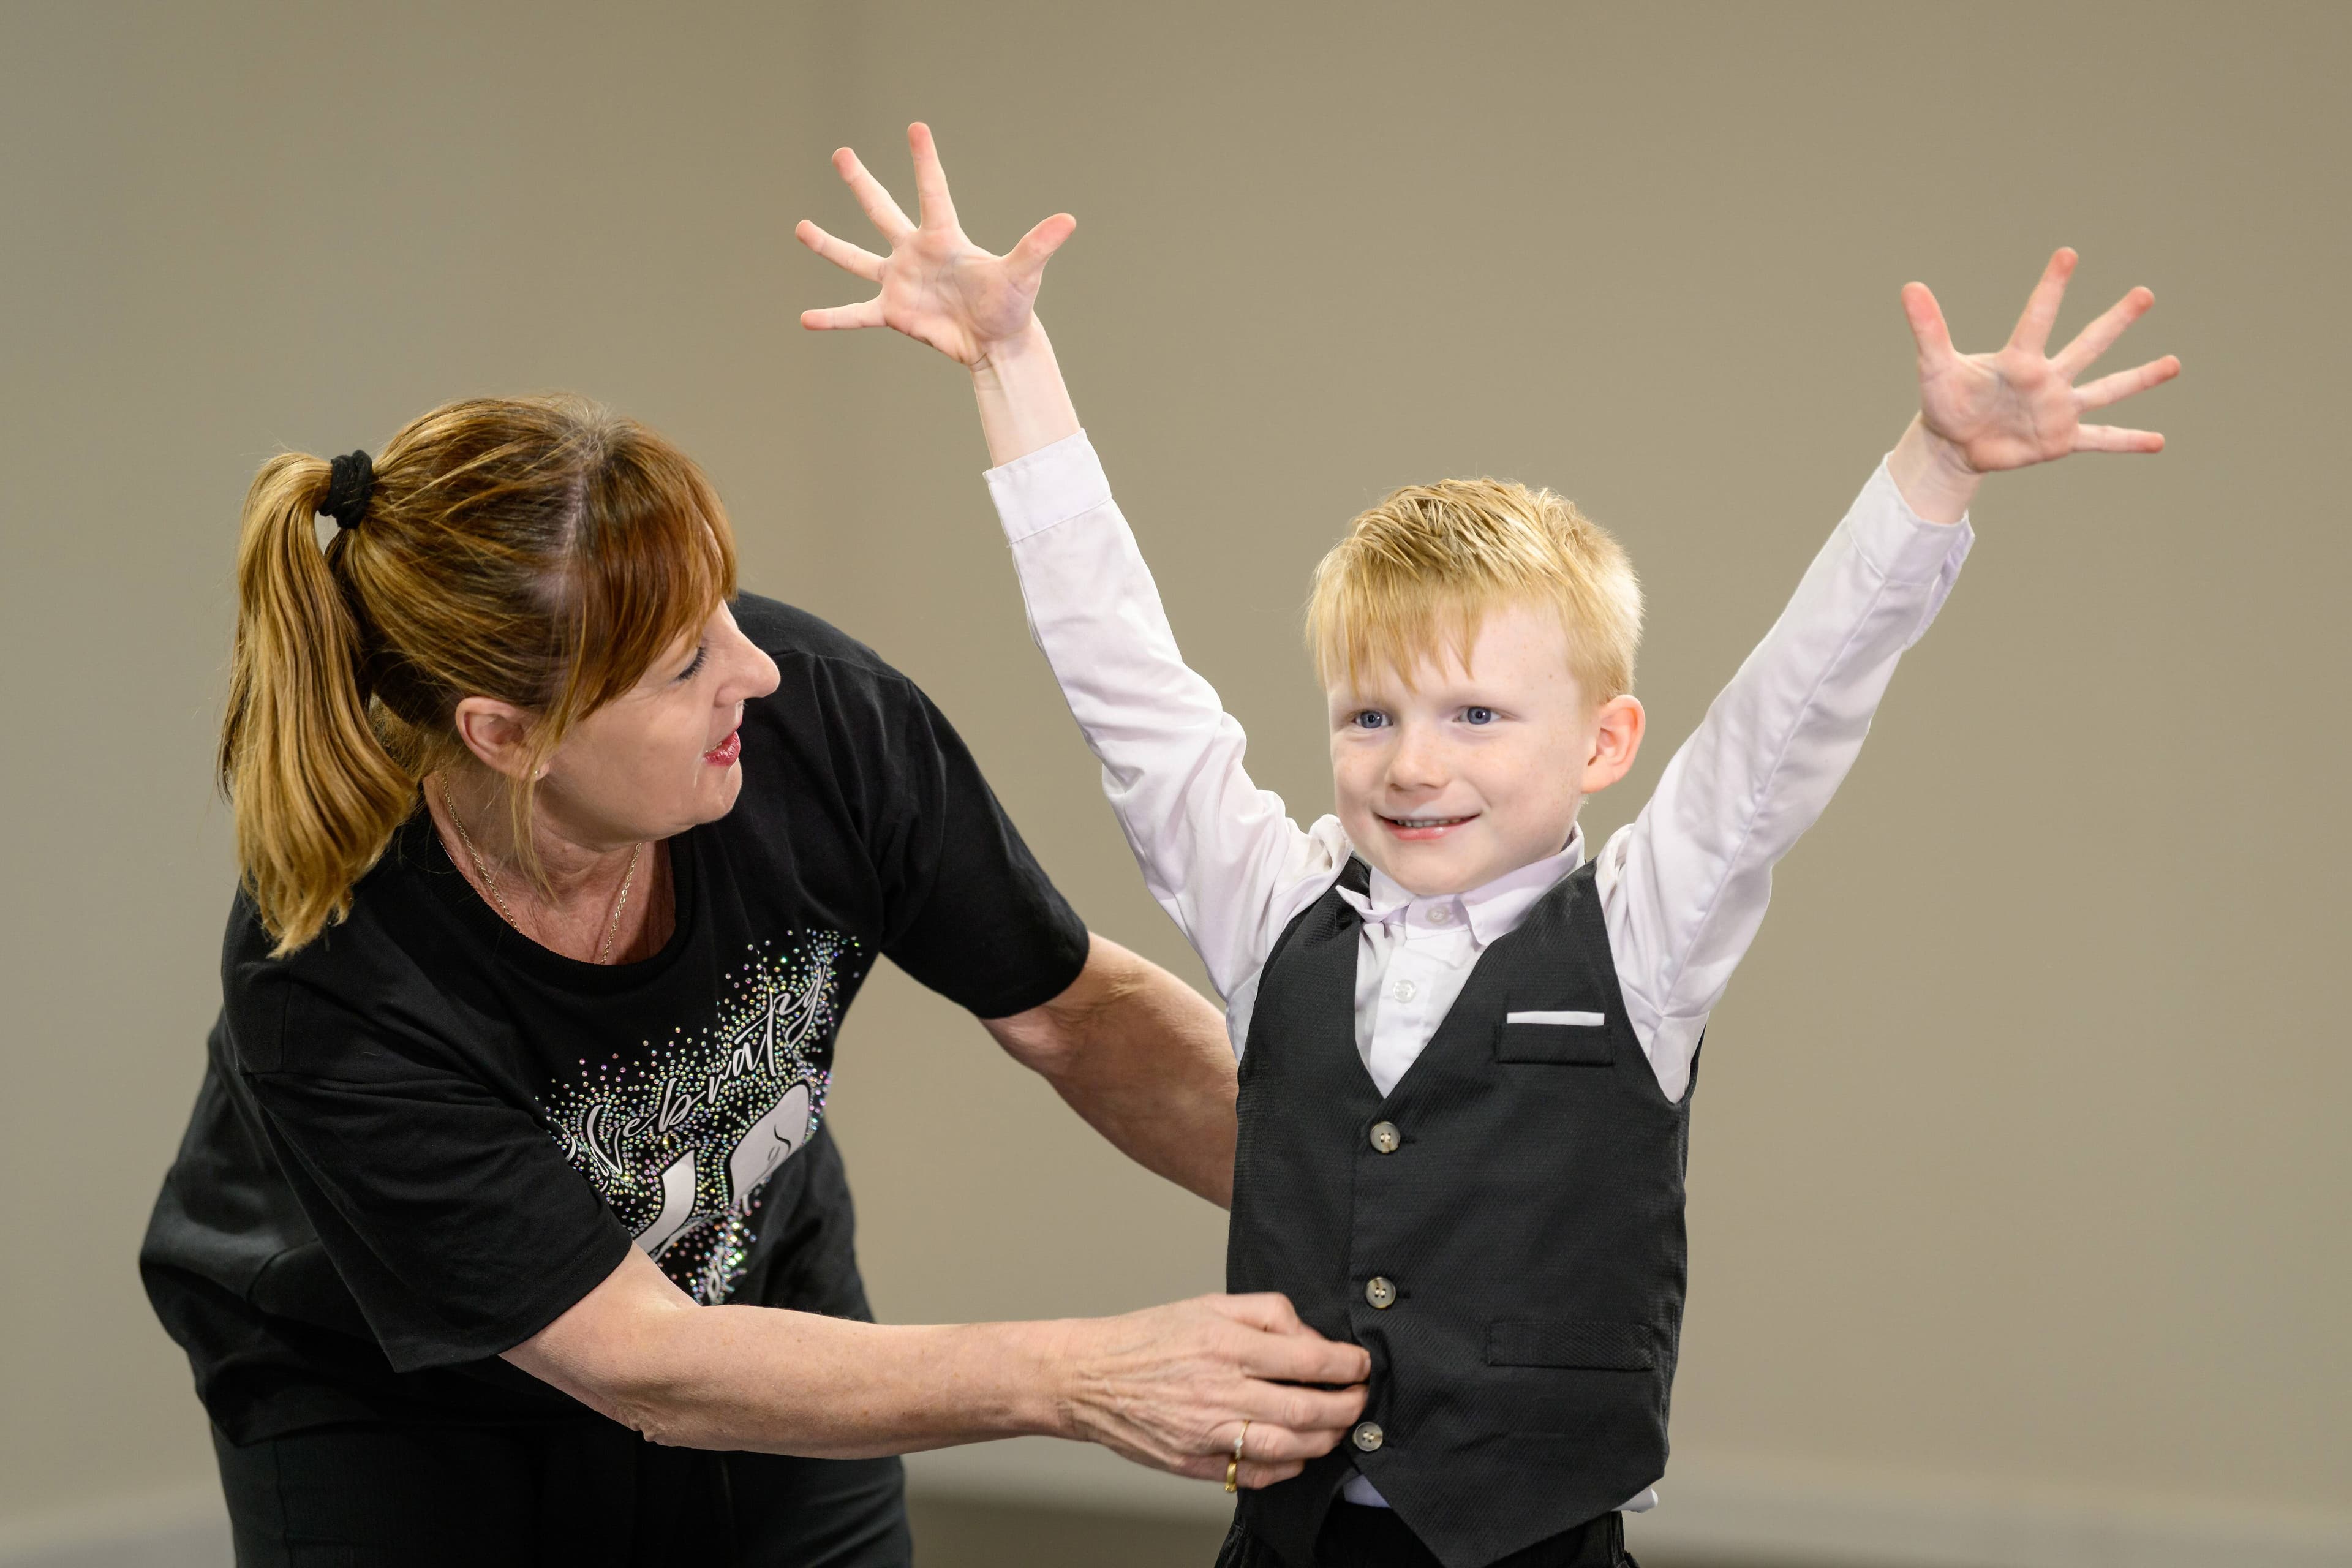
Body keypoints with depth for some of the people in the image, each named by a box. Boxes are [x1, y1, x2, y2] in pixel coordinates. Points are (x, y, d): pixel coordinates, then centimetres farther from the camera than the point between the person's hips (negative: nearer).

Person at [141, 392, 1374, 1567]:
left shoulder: (819, 718, -27)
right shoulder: (326, 988, -35)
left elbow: (1084, 1013, -13)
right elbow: (643, 1362, -31)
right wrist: (1079, 1384, -37)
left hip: (762, 1295, 4)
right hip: (394, 1419, -3)